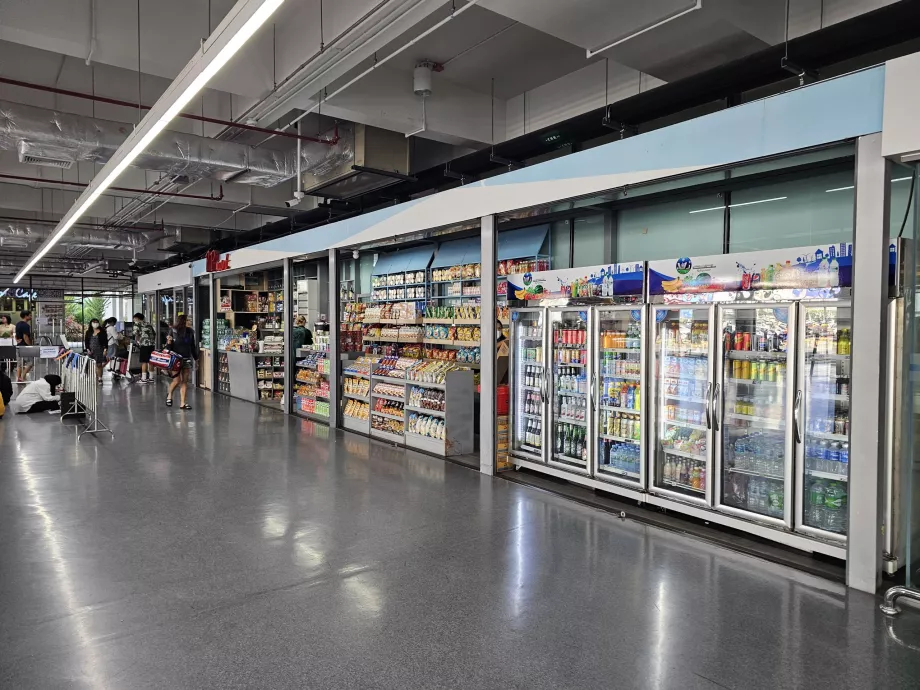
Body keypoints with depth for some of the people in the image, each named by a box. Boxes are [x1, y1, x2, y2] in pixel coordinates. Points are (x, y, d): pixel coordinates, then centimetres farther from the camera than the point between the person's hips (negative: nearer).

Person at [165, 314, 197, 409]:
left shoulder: (190, 332, 5)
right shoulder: (173, 331, -6)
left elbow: (193, 346, 14)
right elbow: (168, 347, -1)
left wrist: (196, 358, 16)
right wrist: (169, 342, -23)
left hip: (187, 359, 4)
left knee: (184, 381, 4)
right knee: (177, 380, -9)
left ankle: (182, 403, 10)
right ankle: (169, 394, 23)